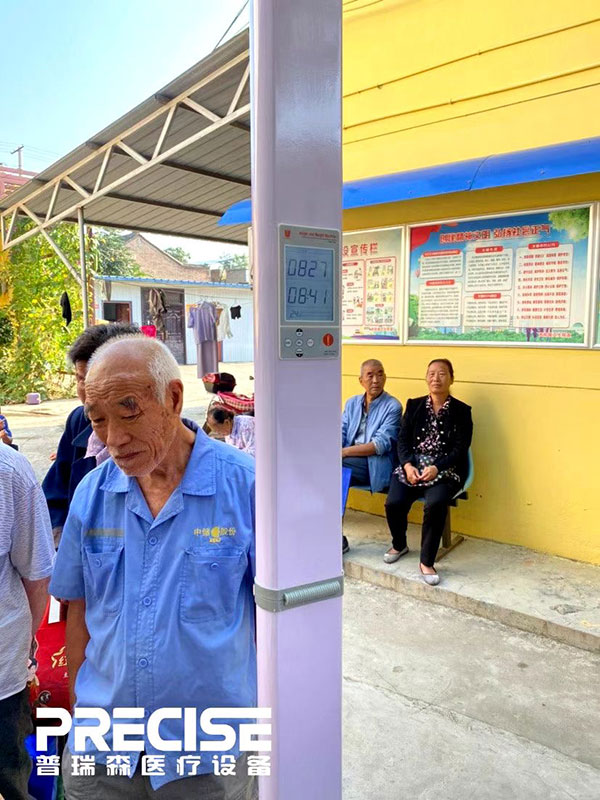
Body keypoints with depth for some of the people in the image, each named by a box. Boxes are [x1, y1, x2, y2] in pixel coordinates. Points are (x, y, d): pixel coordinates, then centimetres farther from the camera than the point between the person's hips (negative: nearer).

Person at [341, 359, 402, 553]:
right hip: (350, 460, 5)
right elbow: (341, 434, 12)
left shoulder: (393, 406, -1)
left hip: (374, 466, -5)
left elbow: (381, 444, -11)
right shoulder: (352, 403, 18)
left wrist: (344, 452, -19)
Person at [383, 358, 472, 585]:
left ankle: (426, 562, -14)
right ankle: (399, 545, 12)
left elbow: (460, 449, -4)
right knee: (393, 503, -22)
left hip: (444, 470, -2)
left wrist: (436, 468, -20)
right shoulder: (414, 405, 12)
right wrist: (408, 465, -13)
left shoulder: (461, 411, 4)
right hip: (411, 466, 3)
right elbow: (403, 439, 6)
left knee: (435, 503, -33)